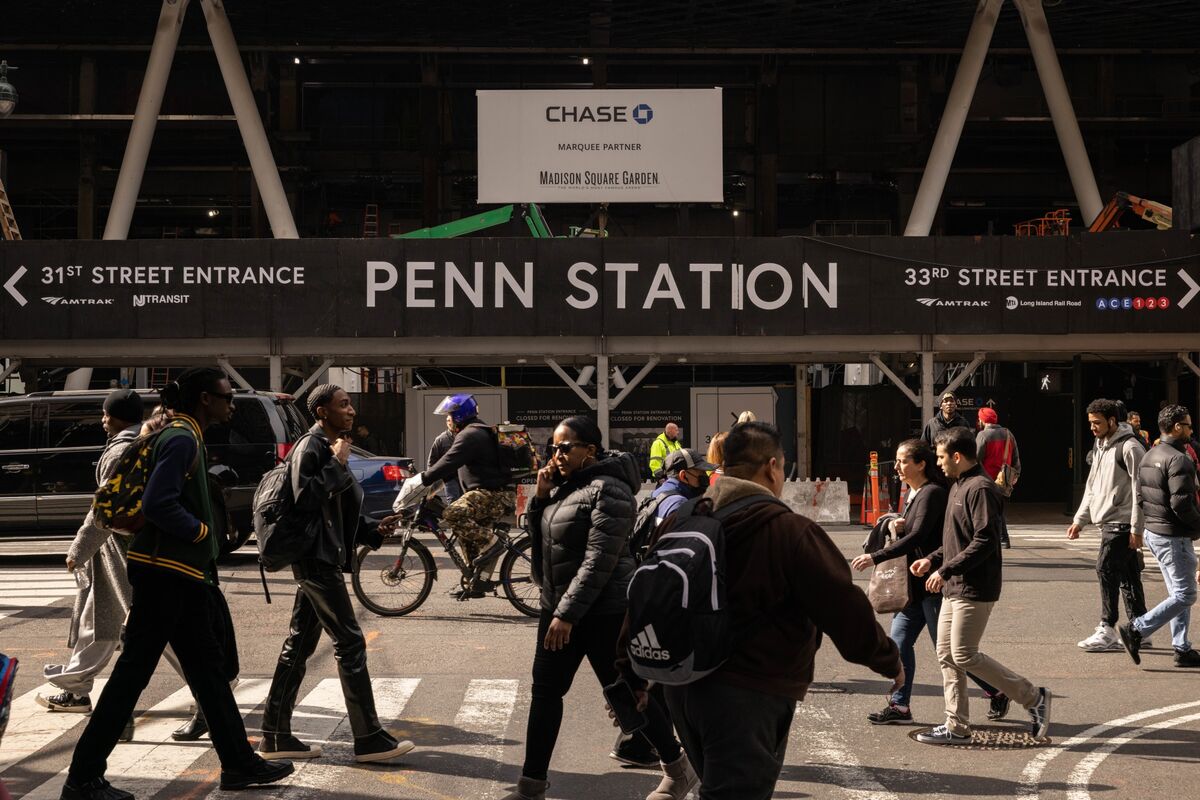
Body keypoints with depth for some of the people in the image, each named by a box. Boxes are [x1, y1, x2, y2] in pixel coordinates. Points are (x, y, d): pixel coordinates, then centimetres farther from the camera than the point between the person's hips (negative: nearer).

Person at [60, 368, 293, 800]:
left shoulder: (184, 436, 15)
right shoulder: (181, 439, -15)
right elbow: (157, 504, -24)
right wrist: (200, 532, -11)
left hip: (179, 574, 11)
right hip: (166, 573, -11)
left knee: (210, 667, 14)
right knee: (133, 673, -6)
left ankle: (239, 763, 21)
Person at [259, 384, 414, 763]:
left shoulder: (328, 449, 19)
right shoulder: (310, 447, -11)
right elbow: (305, 498, -23)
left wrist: (374, 529, 10)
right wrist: (337, 465, -19)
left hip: (322, 560, 10)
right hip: (317, 559, -10)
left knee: (299, 644, 10)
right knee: (350, 642, -9)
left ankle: (275, 735, 13)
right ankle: (369, 739, -7)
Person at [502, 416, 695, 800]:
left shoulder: (608, 490, -18)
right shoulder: (565, 485, 10)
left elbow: (599, 560, -23)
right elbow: (540, 536, 17)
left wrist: (567, 613, -25)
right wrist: (541, 496, 0)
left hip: (603, 610, -9)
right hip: (559, 607, 9)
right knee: (545, 691, 7)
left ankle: (678, 769, 19)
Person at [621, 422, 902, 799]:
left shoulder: (678, 523, 6)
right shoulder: (791, 531, -14)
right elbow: (844, 608, -11)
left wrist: (631, 675, 21)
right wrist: (889, 661, 4)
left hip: (682, 687, 7)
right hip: (749, 695, -7)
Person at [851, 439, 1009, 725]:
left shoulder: (932, 494, -18)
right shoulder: (913, 494, 13)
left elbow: (917, 537, -26)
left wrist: (875, 557, -29)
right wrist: (900, 526, -2)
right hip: (915, 585, 9)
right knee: (899, 641, 4)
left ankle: (997, 693, 15)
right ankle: (899, 705, 8)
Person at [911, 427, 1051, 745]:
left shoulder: (980, 488, -16)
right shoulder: (959, 485, 16)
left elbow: (985, 541, -23)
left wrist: (946, 570, -22)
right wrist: (932, 560, 13)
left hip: (974, 590, -10)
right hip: (954, 588, 10)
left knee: (964, 655, -9)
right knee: (946, 654, 9)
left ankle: (1033, 697, 2)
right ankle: (957, 727, 14)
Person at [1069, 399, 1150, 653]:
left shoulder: (1129, 448, -12)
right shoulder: (1100, 447, 16)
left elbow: (1139, 490, -15)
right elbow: (1092, 487, 23)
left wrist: (1136, 528, -18)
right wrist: (1080, 520, 18)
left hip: (1122, 524, -9)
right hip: (1107, 522, 9)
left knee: (1106, 569, -13)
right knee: (1127, 575, 10)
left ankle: (1107, 631, -10)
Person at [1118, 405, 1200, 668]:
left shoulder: (1148, 457, 12)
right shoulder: (1178, 460, -18)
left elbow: (1139, 495, 14)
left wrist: (1149, 521, 16)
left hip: (1153, 532, 10)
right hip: (1174, 536, -10)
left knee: (1178, 592, 15)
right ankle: (1136, 630, -10)